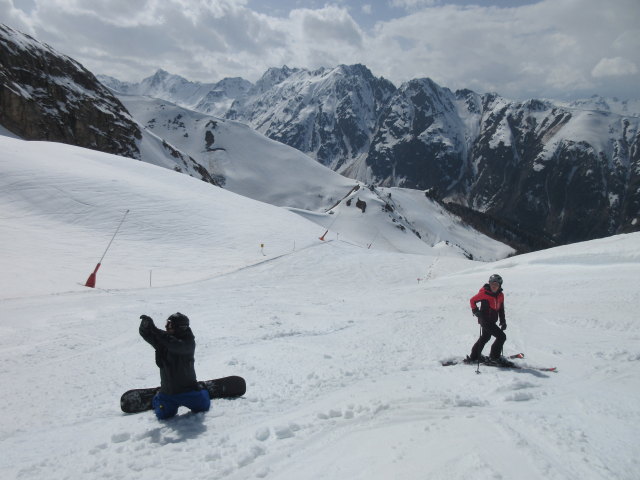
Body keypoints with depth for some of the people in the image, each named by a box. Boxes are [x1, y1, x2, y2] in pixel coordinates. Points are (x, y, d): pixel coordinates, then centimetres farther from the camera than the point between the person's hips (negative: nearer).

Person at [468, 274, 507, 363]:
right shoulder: (484, 293, -14)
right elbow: (472, 300, -6)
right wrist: (475, 311, -13)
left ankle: (474, 356, 38)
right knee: (501, 336, -11)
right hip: (485, 320, -8)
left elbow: (501, 309, 15)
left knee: (485, 337, 23)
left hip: (492, 321, 8)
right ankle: (494, 356, 2)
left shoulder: (500, 295, 6)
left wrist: (503, 321, 10)